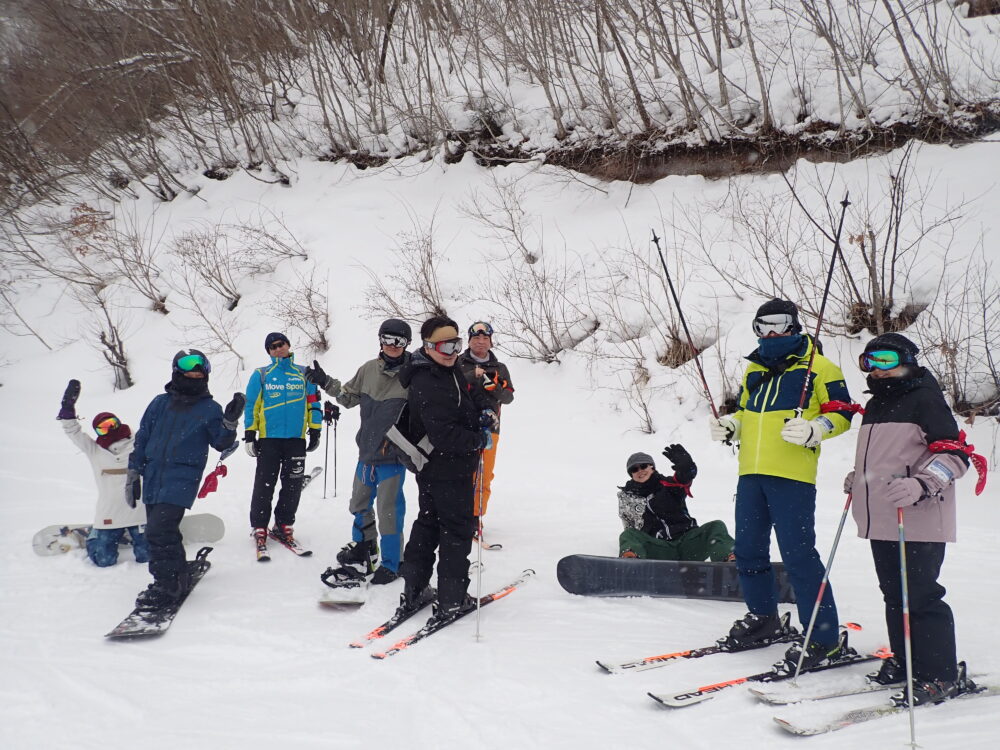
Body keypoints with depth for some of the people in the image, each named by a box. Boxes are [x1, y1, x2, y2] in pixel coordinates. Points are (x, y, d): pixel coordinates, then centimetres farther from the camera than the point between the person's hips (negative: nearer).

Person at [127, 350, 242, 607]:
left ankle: (166, 585, -8)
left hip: (182, 480, -4)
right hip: (153, 479, 5)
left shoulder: (210, 409, 5)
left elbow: (221, 443, 4)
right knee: (163, 532, 10)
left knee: (160, 530, -18)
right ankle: (178, 578, 27)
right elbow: (142, 439, 15)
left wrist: (230, 422, -13)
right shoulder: (160, 404, 12)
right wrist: (133, 473, 12)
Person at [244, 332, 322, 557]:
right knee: (264, 485, -2)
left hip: (296, 439, 2)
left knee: (293, 486, 3)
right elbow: (252, 405, 7)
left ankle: (284, 525, 15)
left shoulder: (304, 374, 11)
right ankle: (259, 527, 7)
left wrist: (315, 431, 5)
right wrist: (249, 434, 1)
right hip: (269, 438, -1)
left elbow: (313, 403, 12)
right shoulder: (261, 375, 7)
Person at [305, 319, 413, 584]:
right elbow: (349, 397, 16)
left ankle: (392, 563, 12)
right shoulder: (368, 370, 4)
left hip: (393, 453, -6)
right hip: (367, 450, 6)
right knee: (360, 502, 20)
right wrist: (325, 382, 6)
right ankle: (364, 547, 42)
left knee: (389, 508, -3)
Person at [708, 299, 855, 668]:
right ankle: (763, 620, 31)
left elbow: (842, 413, -2)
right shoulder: (755, 369, 19)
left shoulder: (817, 366, 1)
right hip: (751, 472, 7)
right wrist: (729, 426, 7)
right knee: (748, 551, 13)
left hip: (792, 474, -7)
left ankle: (824, 637, 0)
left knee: (798, 554, -9)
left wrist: (813, 430, -20)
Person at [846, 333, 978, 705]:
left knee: (920, 596, -9)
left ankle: (940, 674, 1)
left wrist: (921, 485, -26)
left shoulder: (924, 398, -7)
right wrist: (859, 479, 24)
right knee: (893, 593, 14)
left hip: (918, 520, -8)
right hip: (880, 518, 9)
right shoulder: (876, 405, 19)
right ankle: (904, 661, 26)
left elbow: (954, 454, -14)